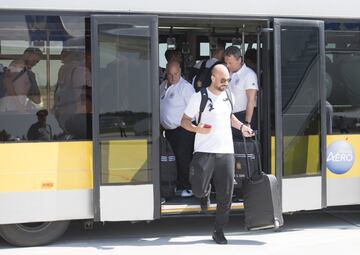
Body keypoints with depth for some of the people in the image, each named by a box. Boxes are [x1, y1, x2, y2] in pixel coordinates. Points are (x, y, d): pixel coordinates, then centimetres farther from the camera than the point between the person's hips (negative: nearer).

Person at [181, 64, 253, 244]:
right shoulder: (199, 97, -5)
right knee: (198, 190, -9)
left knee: (225, 195, 1)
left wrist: (241, 126, 12)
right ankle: (205, 193, 30)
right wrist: (197, 129, -20)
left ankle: (218, 231, 14)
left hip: (226, 151, 4)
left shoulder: (229, 96, 11)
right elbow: (184, 121, -1)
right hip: (204, 151, -4)